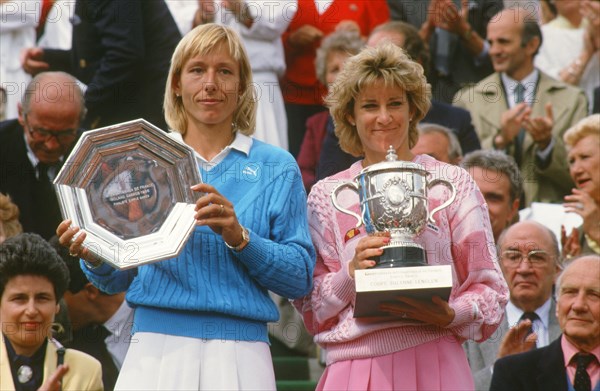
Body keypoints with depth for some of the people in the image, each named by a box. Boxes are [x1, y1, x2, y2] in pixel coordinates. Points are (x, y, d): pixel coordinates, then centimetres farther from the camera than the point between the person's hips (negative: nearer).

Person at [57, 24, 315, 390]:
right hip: (155, 351, 1)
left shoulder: (277, 167, 8)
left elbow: (301, 277, 0)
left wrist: (241, 239, -14)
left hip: (239, 358, -1)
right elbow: (118, 280, 12)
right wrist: (95, 258, -9)